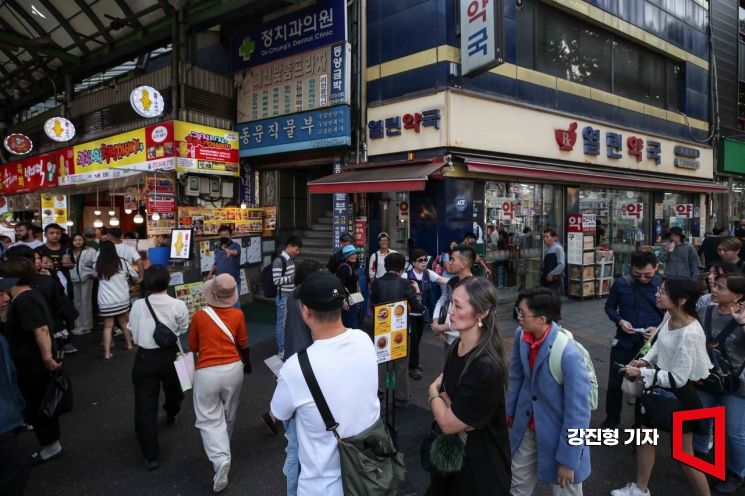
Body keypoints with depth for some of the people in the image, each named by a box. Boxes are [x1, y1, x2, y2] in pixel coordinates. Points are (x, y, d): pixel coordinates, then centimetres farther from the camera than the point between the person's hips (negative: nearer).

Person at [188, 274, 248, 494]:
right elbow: (243, 345, 6)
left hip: (207, 373, -2)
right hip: (233, 369, 2)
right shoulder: (238, 315, -6)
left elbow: (193, 346, 6)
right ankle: (223, 450, 40)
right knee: (228, 416, 22)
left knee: (210, 419, 6)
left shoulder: (199, 316, -8)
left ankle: (221, 459, -13)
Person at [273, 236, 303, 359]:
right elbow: (276, 280, -23)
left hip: (292, 295, 8)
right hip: (283, 297, -8)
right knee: (282, 323, 2)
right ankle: (281, 350, 13)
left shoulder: (291, 259, 7)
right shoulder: (279, 260, -19)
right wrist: (293, 278, -23)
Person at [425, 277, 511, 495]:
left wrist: (434, 392, -8)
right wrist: (442, 396, -16)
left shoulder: (486, 366, -32)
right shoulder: (458, 346, -6)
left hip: (479, 462, -8)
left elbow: (448, 424, -26)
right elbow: (444, 384, 6)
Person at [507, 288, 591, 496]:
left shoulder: (568, 354, -32)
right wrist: (510, 408, 16)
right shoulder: (521, 334, -13)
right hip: (527, 427, 5)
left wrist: (568, 459, -16)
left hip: (559, 433, -5)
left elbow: (578, 412, -24)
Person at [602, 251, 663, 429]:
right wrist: (620, 321, -14)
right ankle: (611, 419, 31)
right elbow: (609, 307, 4)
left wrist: (658, 329, -17)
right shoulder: (620, 284, -9)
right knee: (615, 383, 9)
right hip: (623, 342, 1)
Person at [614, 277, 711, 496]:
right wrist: (645, 360, -2)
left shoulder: (690, 334, -31)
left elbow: (678, 379, -26)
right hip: (661, 389, 9)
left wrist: (641, 373, -21)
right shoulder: (670, 318, -6)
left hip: (680, 395, -9)